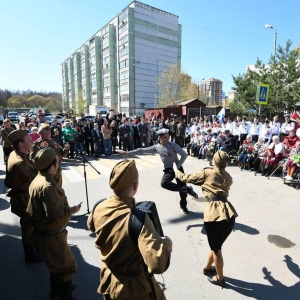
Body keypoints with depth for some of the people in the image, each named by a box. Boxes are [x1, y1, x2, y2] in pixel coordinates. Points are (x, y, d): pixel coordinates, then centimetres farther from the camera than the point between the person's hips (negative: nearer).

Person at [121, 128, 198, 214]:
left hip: (178, 168, -2)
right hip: (168, 170, 2)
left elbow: (184, 155, -13)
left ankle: (183, 205, 28)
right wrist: (127, 152, 4)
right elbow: (142, 150, 5)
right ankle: (188, 189, -18)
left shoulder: (173, 145, -9)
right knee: (164, 183, -25)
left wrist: (178, 166, -15)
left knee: (182, 186, 0)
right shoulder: (156, 147, 1)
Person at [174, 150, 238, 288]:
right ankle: (208, 268, 45)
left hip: (214, 214, -5)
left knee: (216, 248, 14)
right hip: (229, 214, 6)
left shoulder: (207, 172, 4)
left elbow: (187, 178, 11)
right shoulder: (228, 177, 19)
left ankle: (220, 279, 31)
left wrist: (177, 172, 31)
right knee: (217, 245, 25)